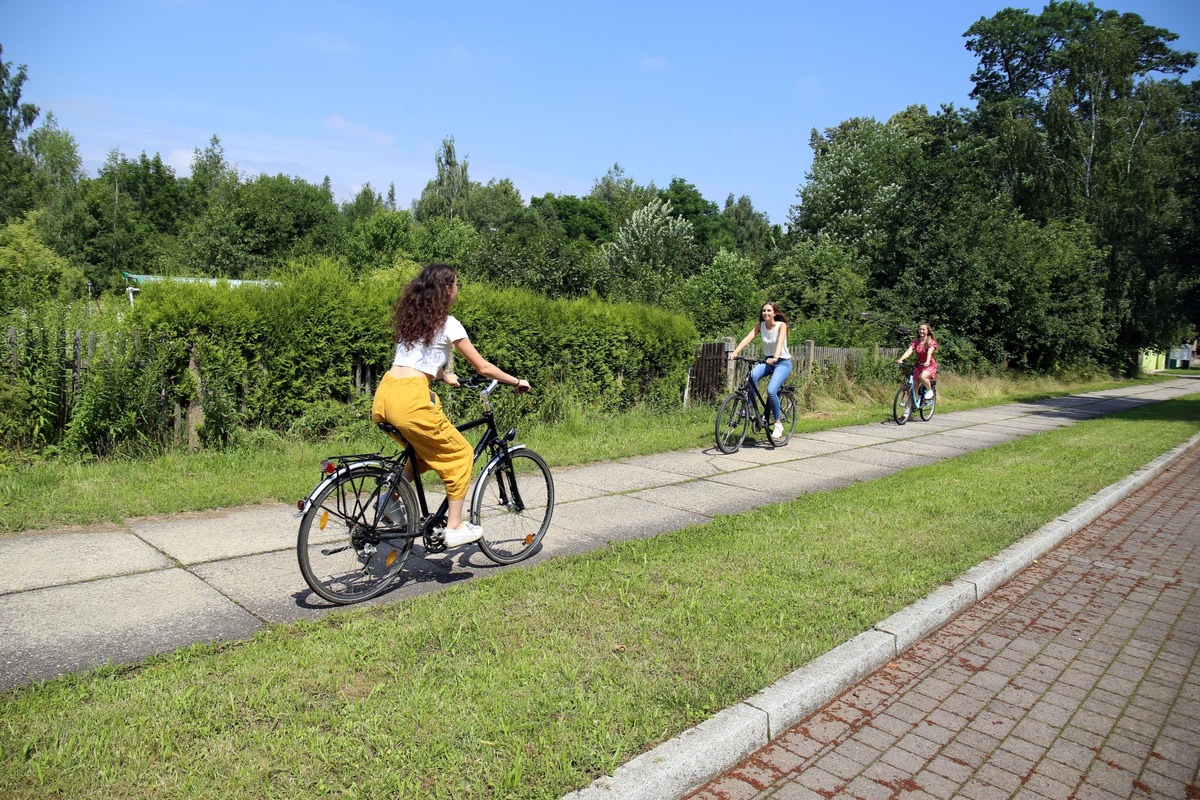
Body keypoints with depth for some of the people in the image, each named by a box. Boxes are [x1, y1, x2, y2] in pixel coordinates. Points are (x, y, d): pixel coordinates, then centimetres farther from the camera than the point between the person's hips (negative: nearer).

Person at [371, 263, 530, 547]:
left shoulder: (411, 318, 19)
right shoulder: (447, 323, -2)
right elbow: (483, 367, 3)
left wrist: (443, 376, 47)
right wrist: (518, 382, 15)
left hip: (383, 398, 8)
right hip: (410, 400, -8)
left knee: (427, 449, 28)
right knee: (460, 453, 10)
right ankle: (454, 528, 11)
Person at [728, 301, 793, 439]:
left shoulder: (781, 325, -14)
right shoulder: (760, 325, -1)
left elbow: (780, 342, -31)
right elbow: (748, 338, -16)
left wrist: (775, 357, -50)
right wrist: (735, 352, -32)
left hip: (783, 362, -4)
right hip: (767, 362, 4)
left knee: (771, 390, -25)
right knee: (753, 375, -31)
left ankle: (778, 423, -7)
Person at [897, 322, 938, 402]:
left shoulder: (931, 342, -10)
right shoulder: (915, 342, -1)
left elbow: (929, 352, -29)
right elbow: (909, 351, -17)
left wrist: (927, 362, -49)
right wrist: (901, 359, -36)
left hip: (930, 365, -4)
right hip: (919, 365, 4)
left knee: (922, 376, -35)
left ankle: (929, 391, -7)